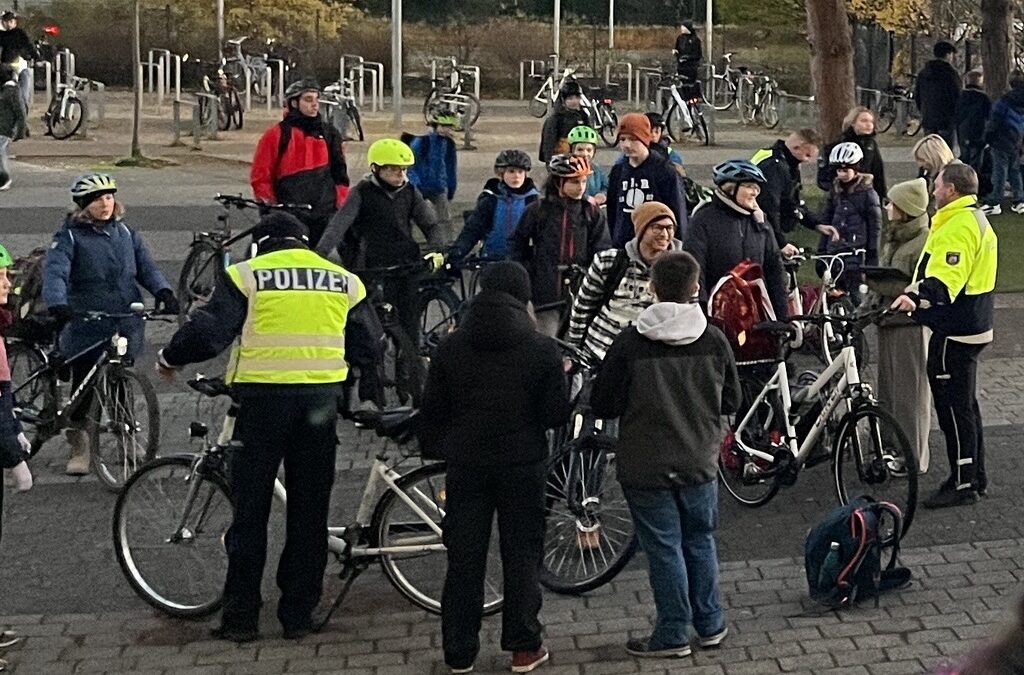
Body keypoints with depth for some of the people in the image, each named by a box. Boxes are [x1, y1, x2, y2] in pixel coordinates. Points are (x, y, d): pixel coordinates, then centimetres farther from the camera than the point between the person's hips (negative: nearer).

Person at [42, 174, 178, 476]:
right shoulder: (69, 237, -2)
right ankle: (79, 447, 15)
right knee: (83, 386, 2)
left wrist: (164, 292, -12)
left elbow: (147, 266, 7)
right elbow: (54, 272, -16)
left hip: (127, 325, 3)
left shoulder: (125, 233, 12)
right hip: (86, 325, -3)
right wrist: (57, 305, -34)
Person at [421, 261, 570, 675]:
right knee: (521, 554, 9)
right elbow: (556, 415, -8)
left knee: (464, 557, 9)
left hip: (466, 466, 2)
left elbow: (432, 410, 2)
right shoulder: (542, 349, -9)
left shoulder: (451, 347, -2)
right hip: (523, 465, -2)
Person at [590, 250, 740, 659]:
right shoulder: (714, 341, -6)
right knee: (700, 541, 17)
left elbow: (603, 406, -10)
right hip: (700, 463, 3)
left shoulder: (630, 342, -15)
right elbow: (731, 402, 4)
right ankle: (710, 625, 26)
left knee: (664, 548, 6)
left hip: (646, 466, -3)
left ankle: (673, 634, 12)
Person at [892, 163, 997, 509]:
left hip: (955, 331, -11)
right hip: (970, 324, 11)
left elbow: (946, 277, -34)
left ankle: (962, 484, 0)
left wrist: (917, 296, -50)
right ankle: (976, 477, 26)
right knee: (965, 404, 17)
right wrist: (918, 297, 36)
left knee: (953, 405, -5)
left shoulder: (958, 225, -19)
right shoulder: (975, 219, 15)